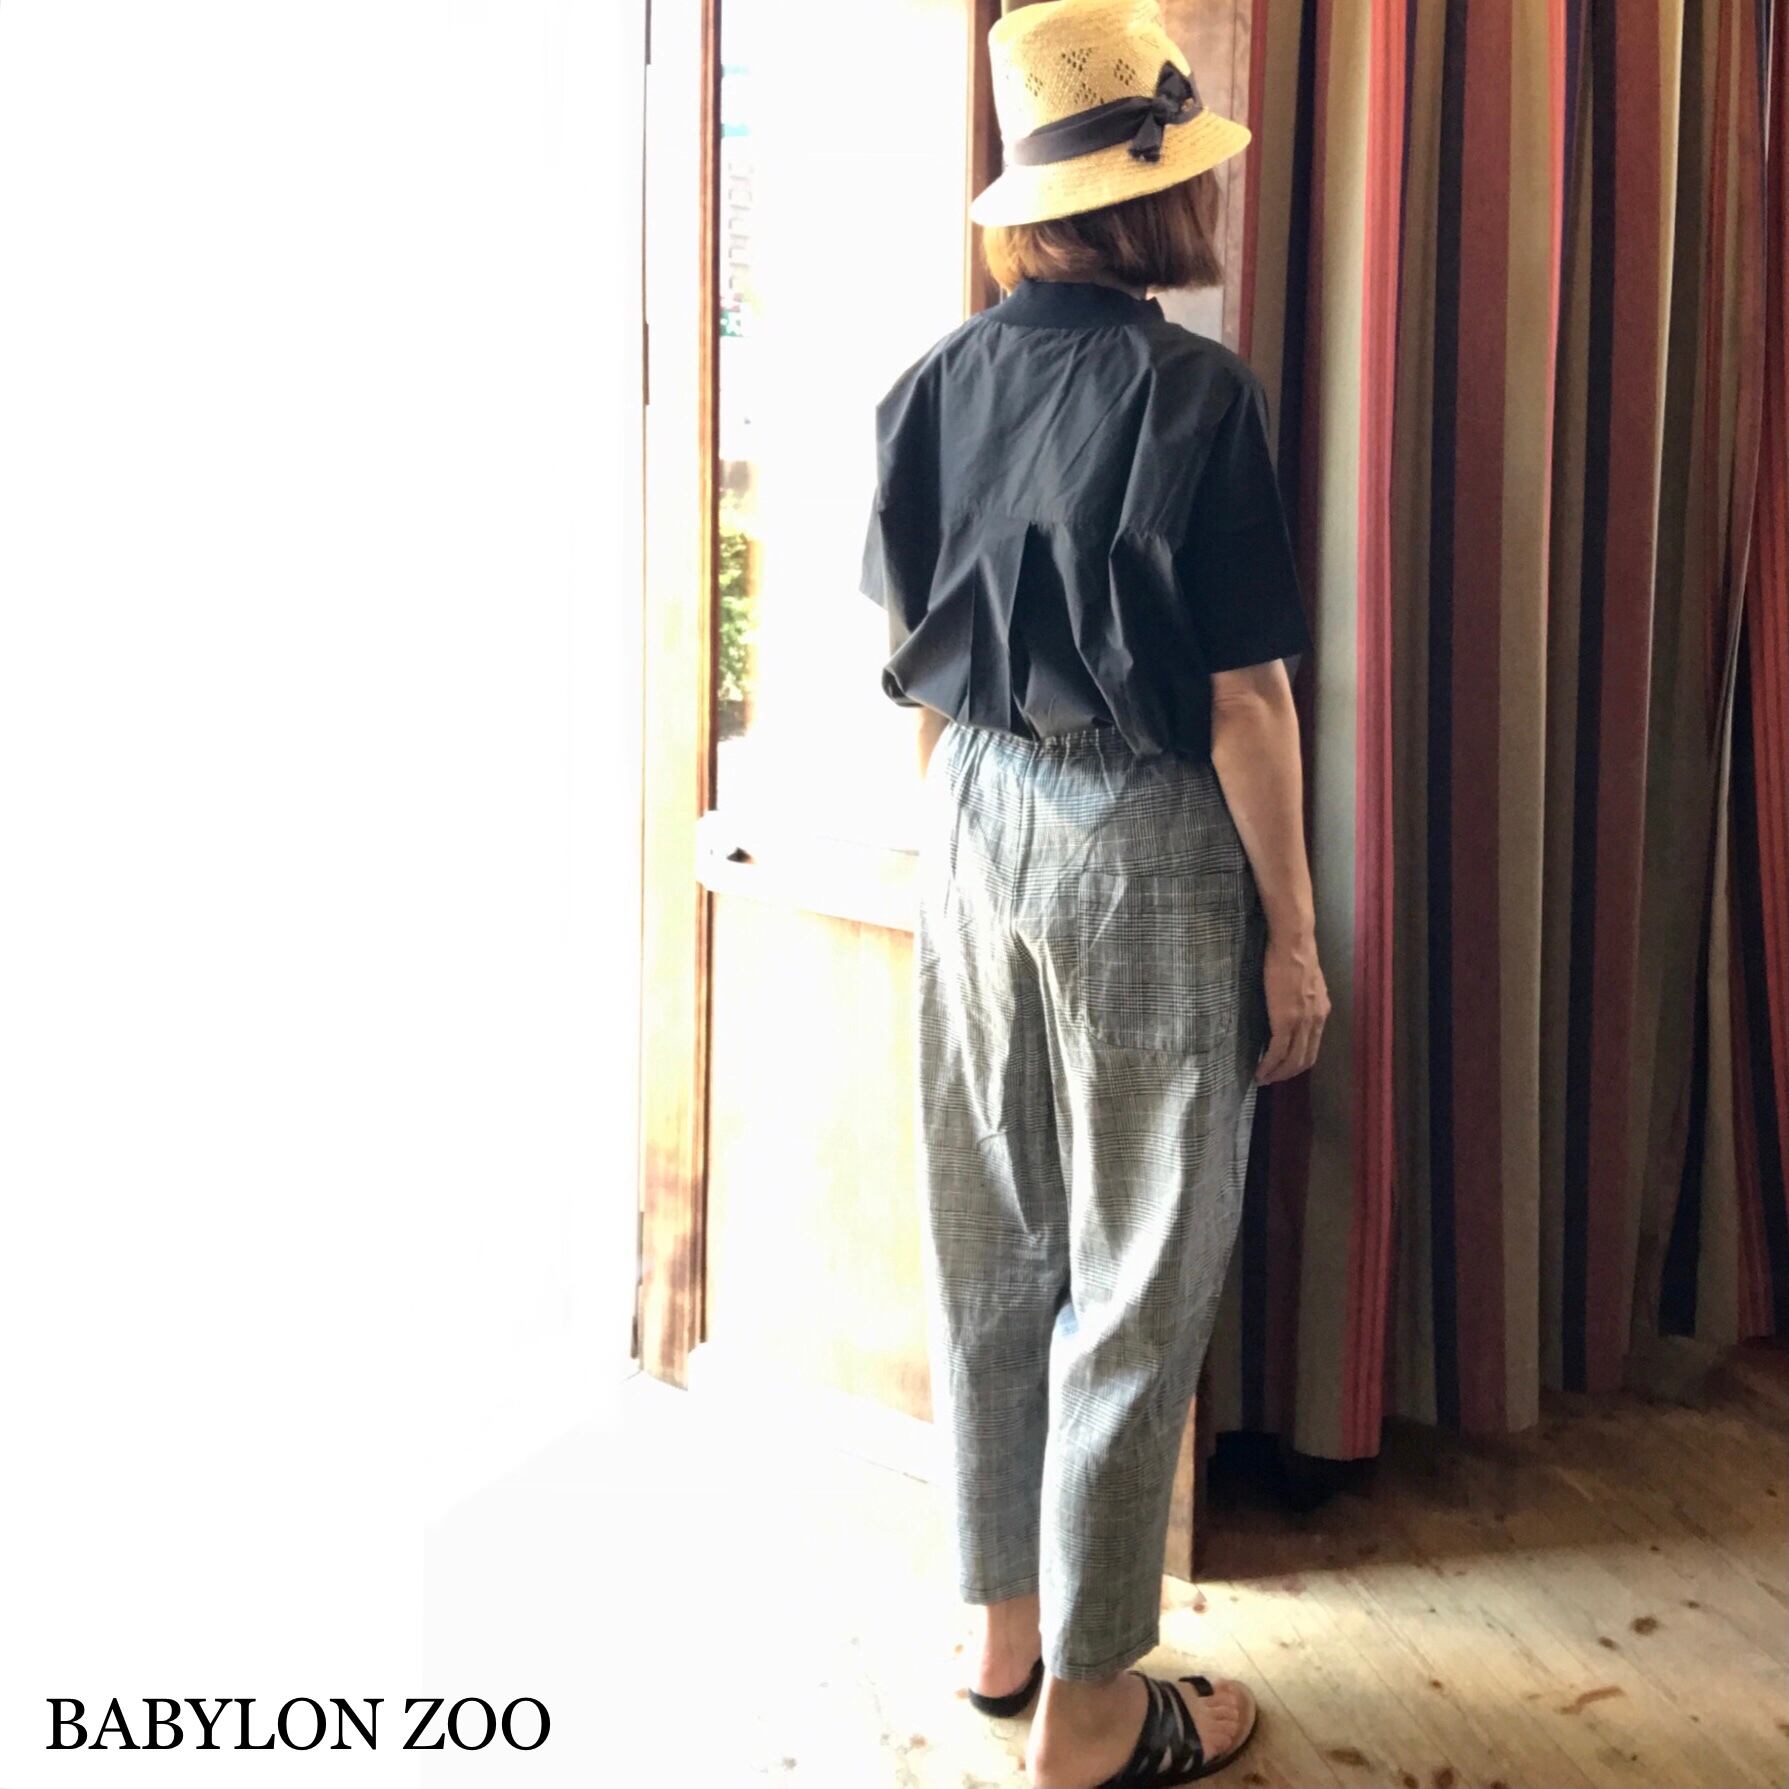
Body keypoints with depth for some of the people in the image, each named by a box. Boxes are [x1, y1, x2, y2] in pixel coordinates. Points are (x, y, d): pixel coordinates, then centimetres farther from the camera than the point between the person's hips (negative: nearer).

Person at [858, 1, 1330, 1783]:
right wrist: (1291, 930, -6)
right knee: (1135, 1281, 4)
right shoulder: (1193, 394, -15)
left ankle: (1006, 1624, 30)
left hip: (975, 832, 7)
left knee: (989, 1247, 15)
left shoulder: (936, 383, 2)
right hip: (1144, 850, -6)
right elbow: (1244, 702, -14)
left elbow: (915, 660, 9)